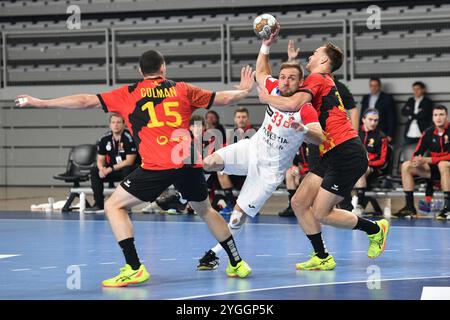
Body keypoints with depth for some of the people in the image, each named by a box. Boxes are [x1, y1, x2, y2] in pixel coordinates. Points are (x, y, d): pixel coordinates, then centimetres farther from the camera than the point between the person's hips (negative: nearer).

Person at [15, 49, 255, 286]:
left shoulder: (128, 94, 10)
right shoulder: (183, 89, 16)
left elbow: (86, 102, 9)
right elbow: (223, 99, 24)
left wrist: (40, 103, 15)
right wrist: (244, 90, 46)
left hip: (157, 166, -4)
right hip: (189, 162, 4)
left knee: (114, 206, 9)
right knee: (205, 209, 27)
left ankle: (134, 268, -4)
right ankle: (237, 264, 31)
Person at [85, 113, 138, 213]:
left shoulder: (129, 138, -19)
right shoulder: (105, 138, -2)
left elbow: (129, 161, -21)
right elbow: (100, 159, 4)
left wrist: (111, 169, -23)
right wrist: (102, 168, -20)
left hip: (128, 169, -6)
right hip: (112, 170, 6)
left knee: (127, 170, -37)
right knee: (94, 171, -12)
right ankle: (98, 205, -12)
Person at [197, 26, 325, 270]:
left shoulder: (306, 109, -21)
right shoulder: (274, 89, -5)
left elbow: (320, 138, -32)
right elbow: (261, 72, 16)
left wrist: (303, 129, -51)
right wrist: (265, 47, 2)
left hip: (271, 168, -4)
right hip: (252, 149, 4)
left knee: (240, 212, -4)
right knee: (210, 162, -23)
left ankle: (215, 254, 10)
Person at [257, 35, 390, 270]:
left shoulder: (317, 79, -8)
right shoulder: (326, 83, 21)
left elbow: (291, 104, -23)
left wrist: (266, 98, -6)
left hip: (347, 155, -9)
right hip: (332, 156, 9)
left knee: (321, 214, -6)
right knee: (299, 203, 3)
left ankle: (375, 229, 13)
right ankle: (322, 258, 10)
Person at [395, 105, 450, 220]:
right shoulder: (428, 132, 2)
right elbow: (417, 153, 3)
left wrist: (427, 160, -26)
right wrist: (417, 160, -23)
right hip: (434, 169, 6)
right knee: (406, 166, -9)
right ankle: (410, 207, -11)